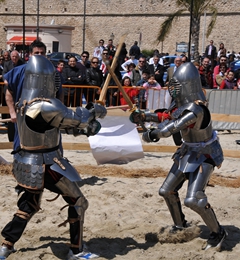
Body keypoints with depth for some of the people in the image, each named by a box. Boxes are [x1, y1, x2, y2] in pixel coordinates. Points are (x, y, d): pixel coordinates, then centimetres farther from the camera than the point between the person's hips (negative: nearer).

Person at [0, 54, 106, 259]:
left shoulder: (23, 104, 3)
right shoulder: (47, 107, -26)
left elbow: (63, 120, 11)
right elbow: (77, 119, -15)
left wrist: (85, 126, 8)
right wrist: (96, 110, 3)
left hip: (28, 164, 9)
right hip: (46, 165, -8)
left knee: (28, 206, 25)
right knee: (78, 202, 8)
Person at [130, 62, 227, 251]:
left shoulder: (196, 110, -33)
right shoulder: (183, 102, -5)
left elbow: (172, 128, -31)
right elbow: (168, 118, 7)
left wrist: (152, 134, -16)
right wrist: (144, 116, -4)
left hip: (205, 155, -9)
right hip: (188, 152, 9)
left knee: (193, 199, -19)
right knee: (167, 191, 12)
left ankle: (218, 233, 3)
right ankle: (180, 224, 35)